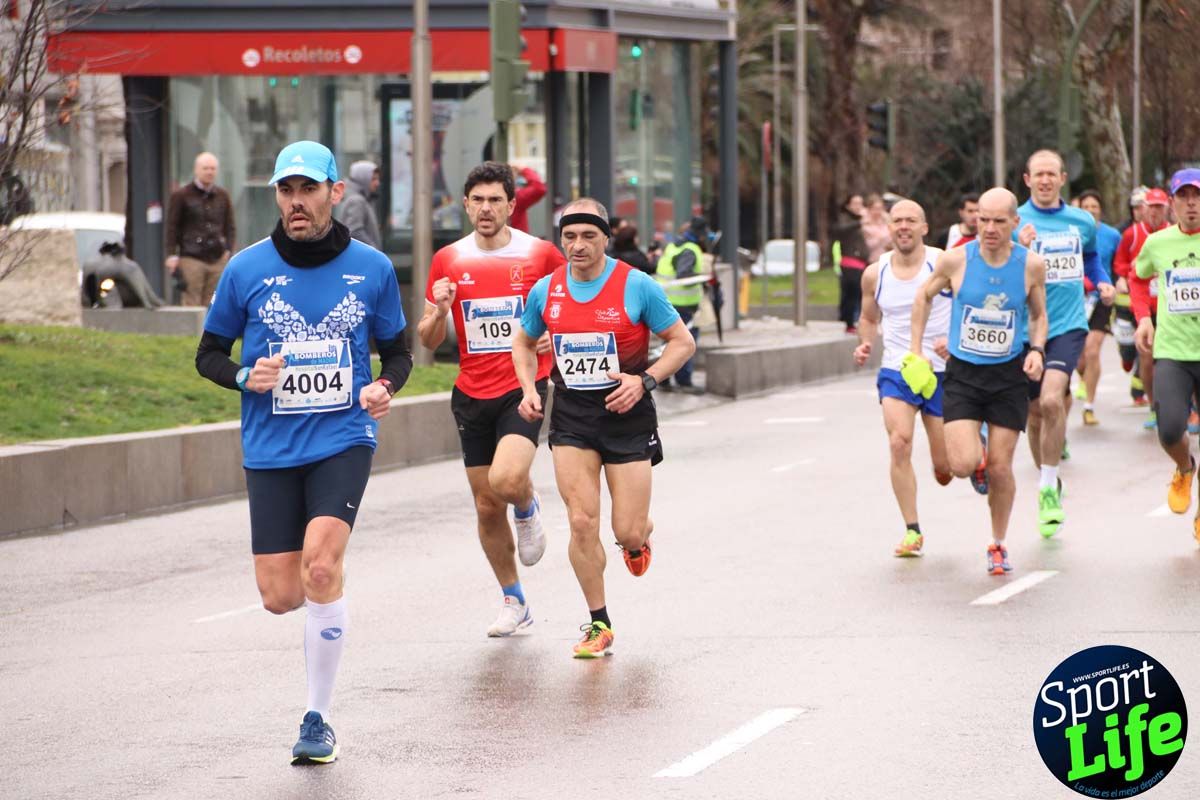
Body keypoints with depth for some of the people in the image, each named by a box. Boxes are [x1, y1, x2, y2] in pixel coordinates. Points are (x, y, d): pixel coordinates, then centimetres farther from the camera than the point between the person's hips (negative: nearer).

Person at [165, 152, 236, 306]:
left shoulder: (223, 196, 15)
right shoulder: (181, 195, 4)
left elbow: (230, 227, 19)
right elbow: (172, 227, 2)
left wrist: (228, 249, 5)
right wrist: (172, 255, -6)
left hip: (217, 259, 4)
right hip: (191, 259, -4)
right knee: (191, 304, -9)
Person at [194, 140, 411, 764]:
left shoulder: (371, 268, 3)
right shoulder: (247, 269, 1)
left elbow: (397, 350, 15)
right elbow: (208, 354, 10)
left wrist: (385, 386, -6)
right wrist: (245, 376, -11)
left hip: (343, 438, -2)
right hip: (270, 449, 2)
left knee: (321, 564, -23)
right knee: (280, 596, -2)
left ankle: (318, 719, -11)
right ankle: (326, 591, 39)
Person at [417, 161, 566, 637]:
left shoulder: (541, 254, -3)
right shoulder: (448, 261, 4)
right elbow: (429, 341, 8)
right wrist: (438, 312, -14)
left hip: (523, 389, -3)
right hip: (472, 396, 3)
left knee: (507, 480, -27)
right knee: (486, 507, 7)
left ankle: (528, 509, 10)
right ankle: (514, 603, 23)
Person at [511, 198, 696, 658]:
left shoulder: (637, 286, -10)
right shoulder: (546, 290, 0)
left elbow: (683, 342, -3)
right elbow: (524, 344, 18)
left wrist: (644, 381, -16)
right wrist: (529, 389, 0)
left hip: (627, 414, -2)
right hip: (571, 417, 2)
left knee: (627, 533, -2)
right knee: (582, 522, -8)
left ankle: (639, 537, 38)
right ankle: (598, 625, 5)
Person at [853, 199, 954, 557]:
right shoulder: (875, 273, 2)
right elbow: (869, 318, 18)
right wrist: (865, 344, -2)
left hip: (942, 371, -2)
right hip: (896, 371, 2)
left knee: (945, 471, 4)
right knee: (899, 442, -23)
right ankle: (912, 531, -14)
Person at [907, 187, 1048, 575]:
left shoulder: (1032, 265, -8)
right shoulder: (955, 260, -11)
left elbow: (1038, 314, 10)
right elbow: (924, 296, 8)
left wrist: (1036, 349, -9)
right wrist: (916, 352, 6)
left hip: (1009, 376, 1)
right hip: (962, 373, -1)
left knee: (1001, 468, 2)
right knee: (963, 465, -14)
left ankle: (998, 545, 23)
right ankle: (977, 455, 24)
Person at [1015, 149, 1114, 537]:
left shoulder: (1082, 222, 7)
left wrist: (1103, 282, 10)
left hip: (1068, 324, 0)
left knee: (1051, 400, -22)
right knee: (1035, 414, 9)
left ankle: (1049, 490, -14)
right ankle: (1049, 482, 31)